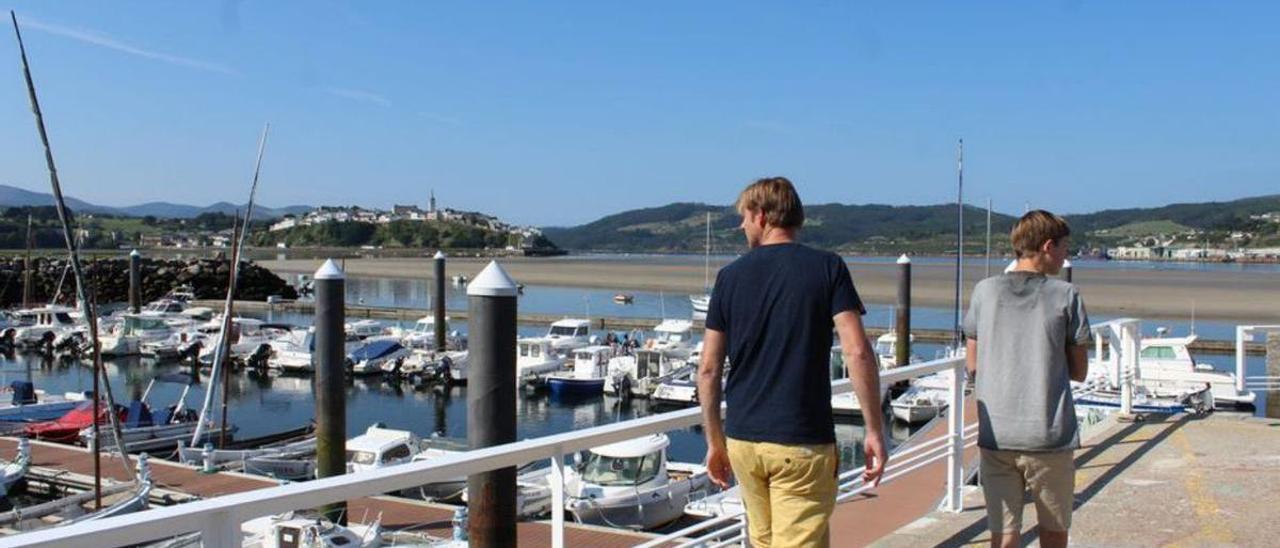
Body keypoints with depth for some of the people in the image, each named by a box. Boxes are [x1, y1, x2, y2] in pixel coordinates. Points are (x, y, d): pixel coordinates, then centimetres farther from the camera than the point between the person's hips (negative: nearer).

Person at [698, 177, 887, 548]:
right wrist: (875, 431, -7)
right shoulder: (827, 268, -3)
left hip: (742, 438, 4)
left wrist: (715, 441, 13)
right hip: (803, 443, -4)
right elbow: (857, 351, -14)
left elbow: (708, 368, 4)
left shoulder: (730, 276, 4)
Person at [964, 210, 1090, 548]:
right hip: (1049, 435, -1)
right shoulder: (1066, 295, -3)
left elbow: (972, 364, 8)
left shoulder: (985, 291, 3)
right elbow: (1079, 371, 2)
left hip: (996, 435, 2)